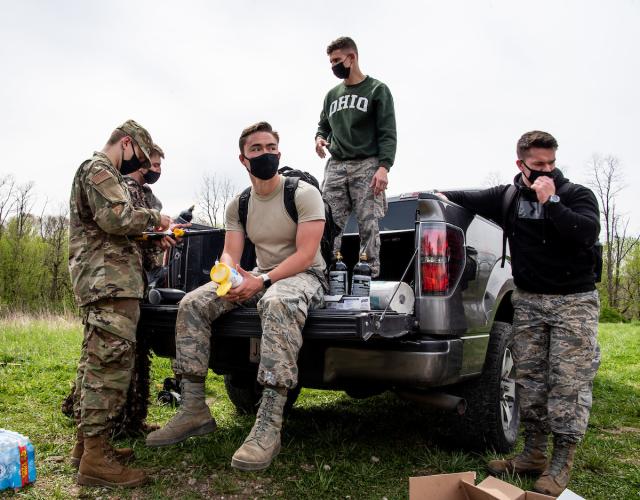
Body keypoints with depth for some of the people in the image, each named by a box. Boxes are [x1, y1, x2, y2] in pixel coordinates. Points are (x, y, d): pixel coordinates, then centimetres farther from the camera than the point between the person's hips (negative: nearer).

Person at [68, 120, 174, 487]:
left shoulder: (103, 173, 28)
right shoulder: (99, 169, -5)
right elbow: (116, 218, -20)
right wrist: (154, 218, -5)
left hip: (103, 282, 11)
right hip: (110, 281, -11)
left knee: (96, 362, 12)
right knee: (111, 363, -13)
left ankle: (86, 442, 19)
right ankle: (95, 457, -11)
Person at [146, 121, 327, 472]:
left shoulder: (303, 194, -9)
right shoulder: (238, 205, 8)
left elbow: (305, 255, -17)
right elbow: (230, 254, 3)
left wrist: (262, 281, -28)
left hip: (304, 276, -6)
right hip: (260, 278, 6)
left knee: (278, 305, -43)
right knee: (192, 304, -13)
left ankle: (268, 427, -45)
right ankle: (194, 410, -10)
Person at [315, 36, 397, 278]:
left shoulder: (377, 90, 6)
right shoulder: (332, 95, 21)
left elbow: (388, 134, -2)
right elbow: (323, 125, 32)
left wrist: (384, 166, -16)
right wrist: (320, 137, 7)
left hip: (367, 165, -4)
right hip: (336, 166, 4)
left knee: (368, 224, -10)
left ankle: (370, 275, -9)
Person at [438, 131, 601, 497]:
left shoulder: (577, 195, -4)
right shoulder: (509, 197, 5)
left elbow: (588, 233, -21)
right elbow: (468, 198, 16)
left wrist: (549, 201, -21)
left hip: (574, 301, -3)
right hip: (528, 301, 4)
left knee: (569, 382, -5)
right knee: (529, 378, 6)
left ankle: (562, 463, 6)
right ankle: (534, 453, 19)